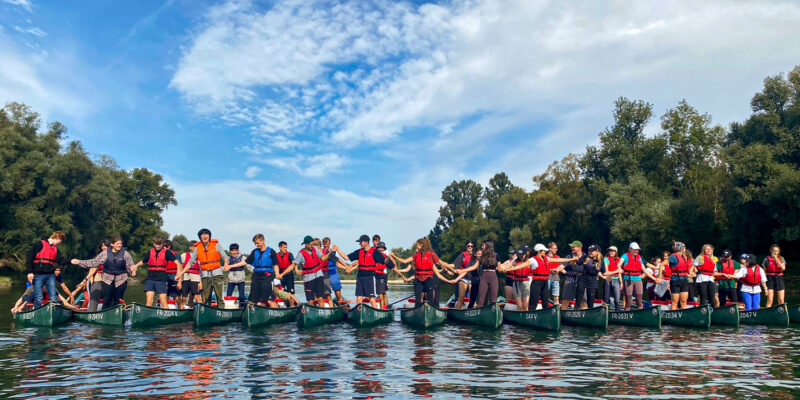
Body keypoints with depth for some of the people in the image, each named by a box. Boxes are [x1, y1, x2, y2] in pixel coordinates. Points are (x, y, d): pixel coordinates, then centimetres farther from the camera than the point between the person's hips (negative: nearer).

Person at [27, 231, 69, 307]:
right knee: (38, 298, -3)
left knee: (54, 297, 2)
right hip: (38, 275, -6)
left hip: (51, 275, 6)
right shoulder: (39, 244, -5)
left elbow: (60, 260, 11)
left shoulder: (55, 248, 17)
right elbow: (30, 257, -9)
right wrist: (30, 272, -16)